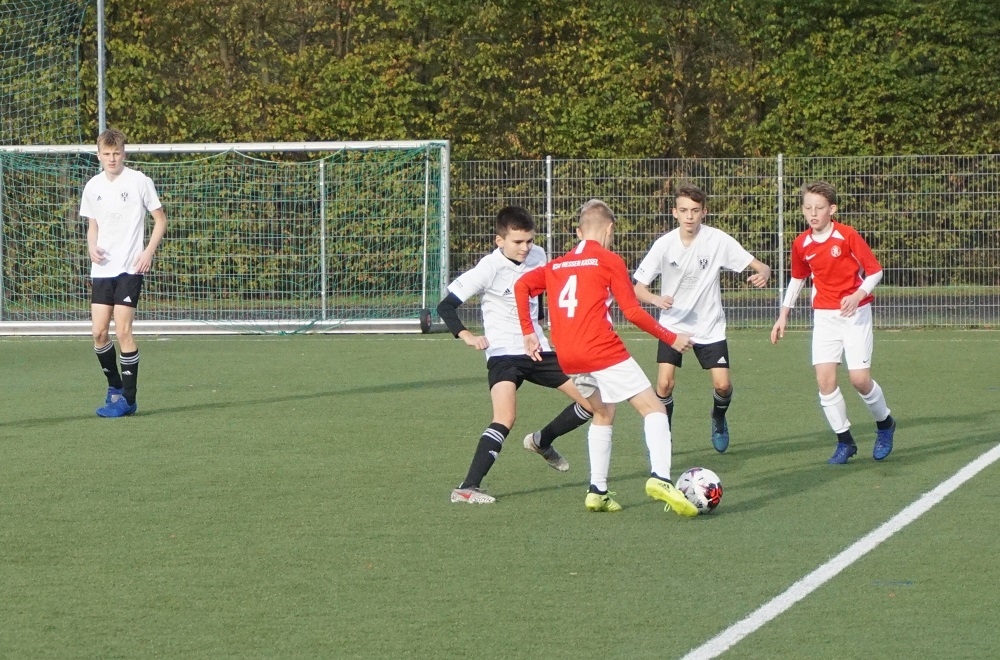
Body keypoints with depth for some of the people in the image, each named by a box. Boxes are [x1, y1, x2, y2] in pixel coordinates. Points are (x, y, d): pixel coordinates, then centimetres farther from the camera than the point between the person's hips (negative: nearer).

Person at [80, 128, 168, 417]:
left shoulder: (139, 181, -4)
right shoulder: (93, 187, 8)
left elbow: (160, 220, 2)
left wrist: (149, 252, -10)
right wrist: (92, 248, -1)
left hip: (130, 268, -4)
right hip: (102, 270, 4)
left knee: (123, 331, -9)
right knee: (99, 333, 0)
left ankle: (128, 399, -1)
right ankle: (115, 387, 20)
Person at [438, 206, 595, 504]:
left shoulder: (538, 256, 0)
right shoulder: (490, 268, -17)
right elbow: (445, 306, -16)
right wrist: (466, 335, -30)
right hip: (503, 353, -7)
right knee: (506, 417, -28)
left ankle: (542, 441, 31)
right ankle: (467, 488, -25)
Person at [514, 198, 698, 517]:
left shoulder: (557, 266, 19)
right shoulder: (610, 261, 2)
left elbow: (522, 285, 10)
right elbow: (632, 311, -3)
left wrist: (528, 332, 14)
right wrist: (671, 338, 5)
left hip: (567, 356, 6)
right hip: (601, 348, -6)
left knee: (603, 413, 26)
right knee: (653, 408, -3)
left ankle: (597, 491, 19)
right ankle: (660, 478, -24)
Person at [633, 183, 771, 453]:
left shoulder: (718, 240, -14)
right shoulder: (664, 244, -13)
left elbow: (760, 266, -12)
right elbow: (638, 288, -10)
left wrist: (763, 274, -36)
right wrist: (656, 299, -32)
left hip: (710, 326, 0)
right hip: (672, 324, 0)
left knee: (723, 385, -8)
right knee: (664, 383, -16)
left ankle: (719, 420, 26)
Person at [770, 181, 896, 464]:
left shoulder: (848, 236, -14)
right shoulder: (801, 244, 0)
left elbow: (875, 271, -9)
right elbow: (797, 279, 17)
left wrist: (858, 295, -26)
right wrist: (783, 315, 15)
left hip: (855, 313, -4)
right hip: (824, 316, 4)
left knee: (860, 379, -8)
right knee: (825, 379, -8)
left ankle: (885, 425, 21)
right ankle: (845, 441, 5)